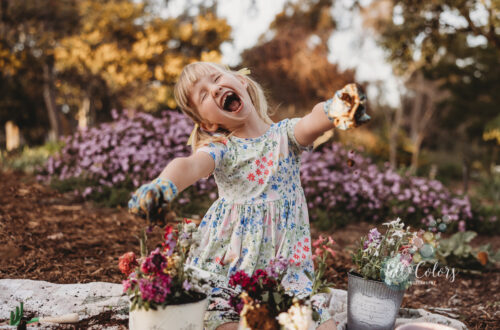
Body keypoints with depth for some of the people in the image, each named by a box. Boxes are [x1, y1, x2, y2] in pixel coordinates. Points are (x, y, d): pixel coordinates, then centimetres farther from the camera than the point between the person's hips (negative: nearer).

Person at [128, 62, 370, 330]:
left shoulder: (284, 134, -2)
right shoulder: (220, 148, -5)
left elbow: (312, 122, -25)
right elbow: (190, 165, -28)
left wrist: (336, 109, -50)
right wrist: (161, 185, -52)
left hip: (286, 266, 1)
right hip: (228, 267, -1)